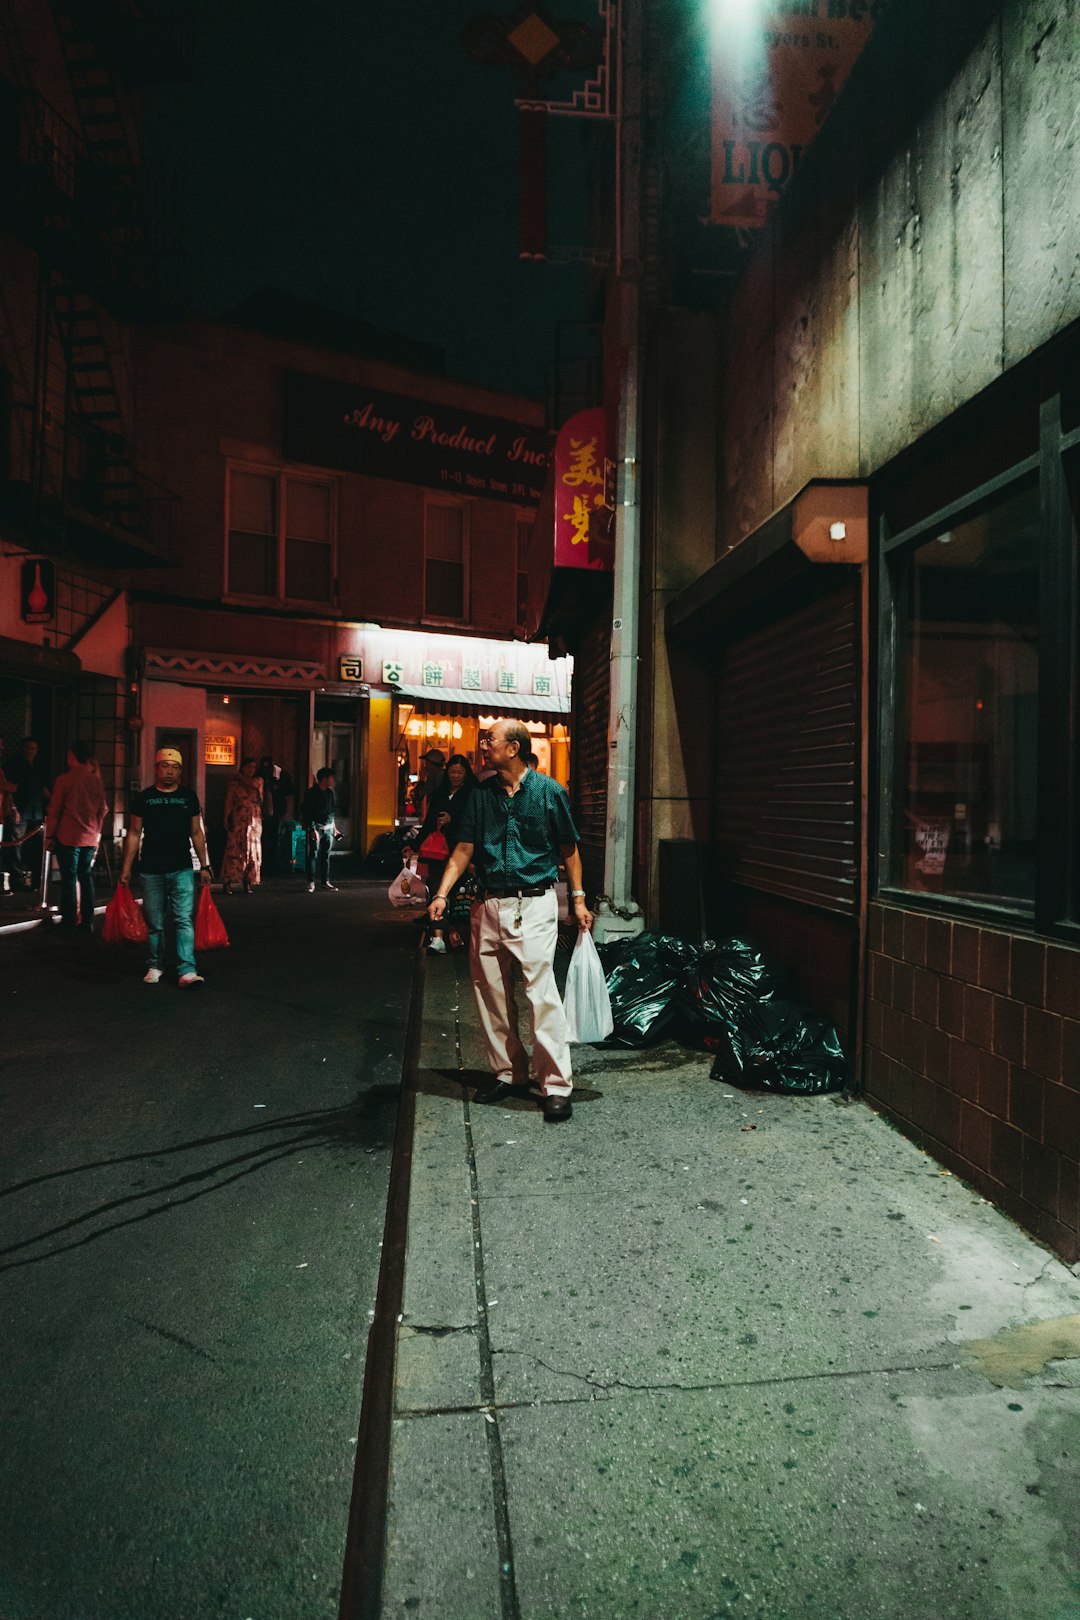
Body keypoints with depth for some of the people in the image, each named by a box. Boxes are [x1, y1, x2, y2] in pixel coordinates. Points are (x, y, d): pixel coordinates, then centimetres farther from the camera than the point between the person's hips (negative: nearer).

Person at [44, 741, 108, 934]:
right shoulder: (97, 780, 4)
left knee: (69, 879, 1)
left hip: (68, 838, -4)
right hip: (90, 838, 4)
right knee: (86, 878, 9)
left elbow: (54, 810, -5)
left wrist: (49, 835, 4)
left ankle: (68, 923, 3)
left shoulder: (64, 780, -8)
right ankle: (87, 922, 11)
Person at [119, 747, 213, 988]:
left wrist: (204, 865, 8)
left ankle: (187, 971, -13)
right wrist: (127, 867, 3)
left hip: (181, 869, 0)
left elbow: (196, 833, 11)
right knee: (154, 923, 9)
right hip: (151, 871, 0)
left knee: (184, 920, -9)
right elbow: (134, 834, 7)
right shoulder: (144, 797, 4)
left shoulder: (189, 797, 6)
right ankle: (156, 966, 24)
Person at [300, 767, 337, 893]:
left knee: (326, 855, 7)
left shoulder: (330, 792, 11)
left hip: (328, 827, 6)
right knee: (313, 855, -7)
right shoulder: (311, 793, -8)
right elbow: (307, 813, -12)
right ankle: (311, 883, -6)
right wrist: (312, 829, -18)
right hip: (316, 827, -6)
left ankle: (325, 881, 12)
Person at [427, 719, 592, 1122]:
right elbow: (464, 848, 6)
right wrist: (442, 894, -5)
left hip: (534, 903, -5)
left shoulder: (548, 791, -2)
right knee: (491, 994, 9)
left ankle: (556, 1085, -5)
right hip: (489, 905, 5)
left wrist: (578, 899, 2)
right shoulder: (481, 795, 8)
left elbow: (568, 849, 5)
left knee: (542, 991, -11)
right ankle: (508, 1072, 23)